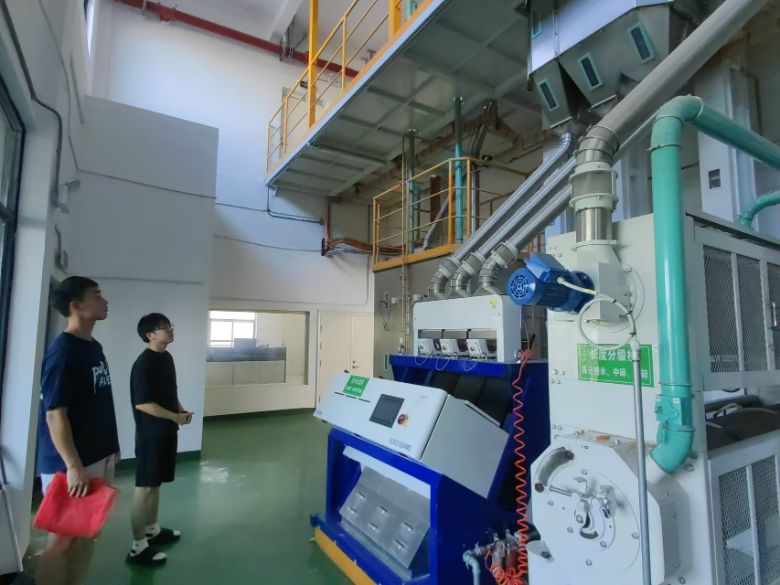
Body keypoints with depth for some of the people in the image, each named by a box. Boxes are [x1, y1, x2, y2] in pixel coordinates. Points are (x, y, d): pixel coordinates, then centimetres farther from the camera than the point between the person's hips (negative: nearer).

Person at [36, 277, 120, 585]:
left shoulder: (95, 346, 8)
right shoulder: (62, 350, -17)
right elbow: (55, 414, -21)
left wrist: (112, 446, 17)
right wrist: (73, 466, -22)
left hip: (99, 458, 8)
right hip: (70, 465, -8)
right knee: (62, 538, 6)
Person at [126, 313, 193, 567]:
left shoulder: (167, 357, 8)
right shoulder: (143, 364, -20)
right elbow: (142, 403, -23)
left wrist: (181, 409, 3)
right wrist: (176, 417, -18)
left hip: (166, 430, 9)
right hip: (150, 433, -9)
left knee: (156, 483, 20)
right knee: (145, 487, 1)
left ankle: (152, 530, 35)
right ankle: (138, 547, 12)